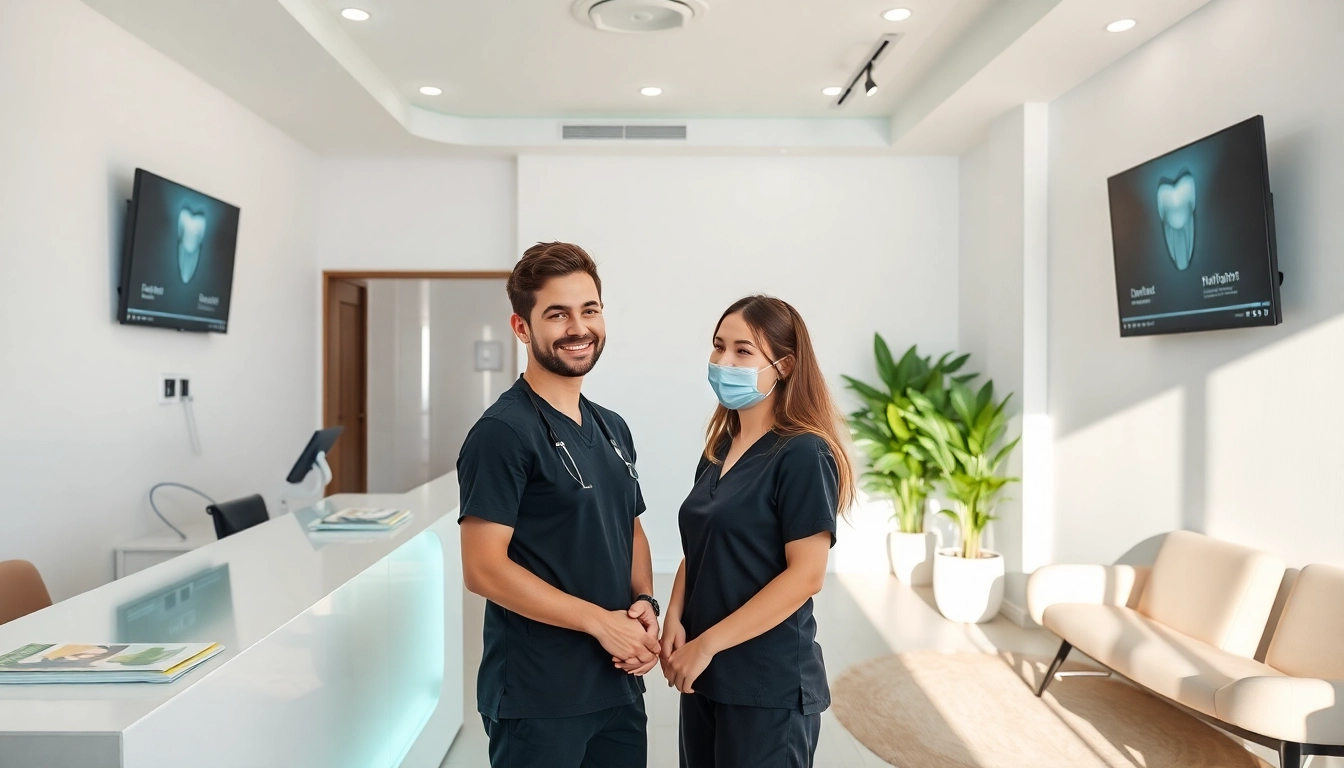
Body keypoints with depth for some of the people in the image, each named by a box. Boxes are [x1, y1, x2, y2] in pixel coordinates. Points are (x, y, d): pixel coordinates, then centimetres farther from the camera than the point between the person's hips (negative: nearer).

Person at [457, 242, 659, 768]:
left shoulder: (612, 428, 9)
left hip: (619, 684, 7)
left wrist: (644, 604, -2)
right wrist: (601, 621, -17)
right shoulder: (503, 432, -14)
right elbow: (483, 569, -18)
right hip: (538, 698, -7)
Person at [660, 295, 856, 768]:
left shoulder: (803, 454, -14)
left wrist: (707, 644, -17)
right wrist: (674, 618, -5)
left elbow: (806, 575, -19)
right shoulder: (719, 450, 8)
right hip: (706, 677, 7)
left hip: (770, 687, -7)